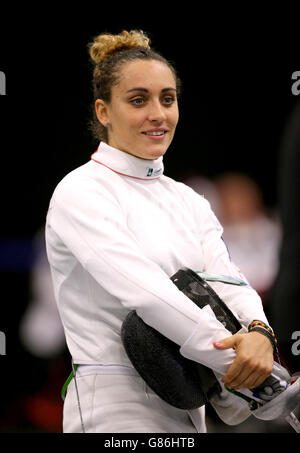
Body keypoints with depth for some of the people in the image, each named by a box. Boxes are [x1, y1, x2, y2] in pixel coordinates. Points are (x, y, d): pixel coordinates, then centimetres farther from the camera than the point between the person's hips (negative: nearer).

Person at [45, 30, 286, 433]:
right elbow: (146, 292, -21)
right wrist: (243, 364, -27)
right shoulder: (80, 193, -9)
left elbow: (226, 281, -1)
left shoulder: (188, 201, 13)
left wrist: (258, 331, -24)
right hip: (115, 410, -6)